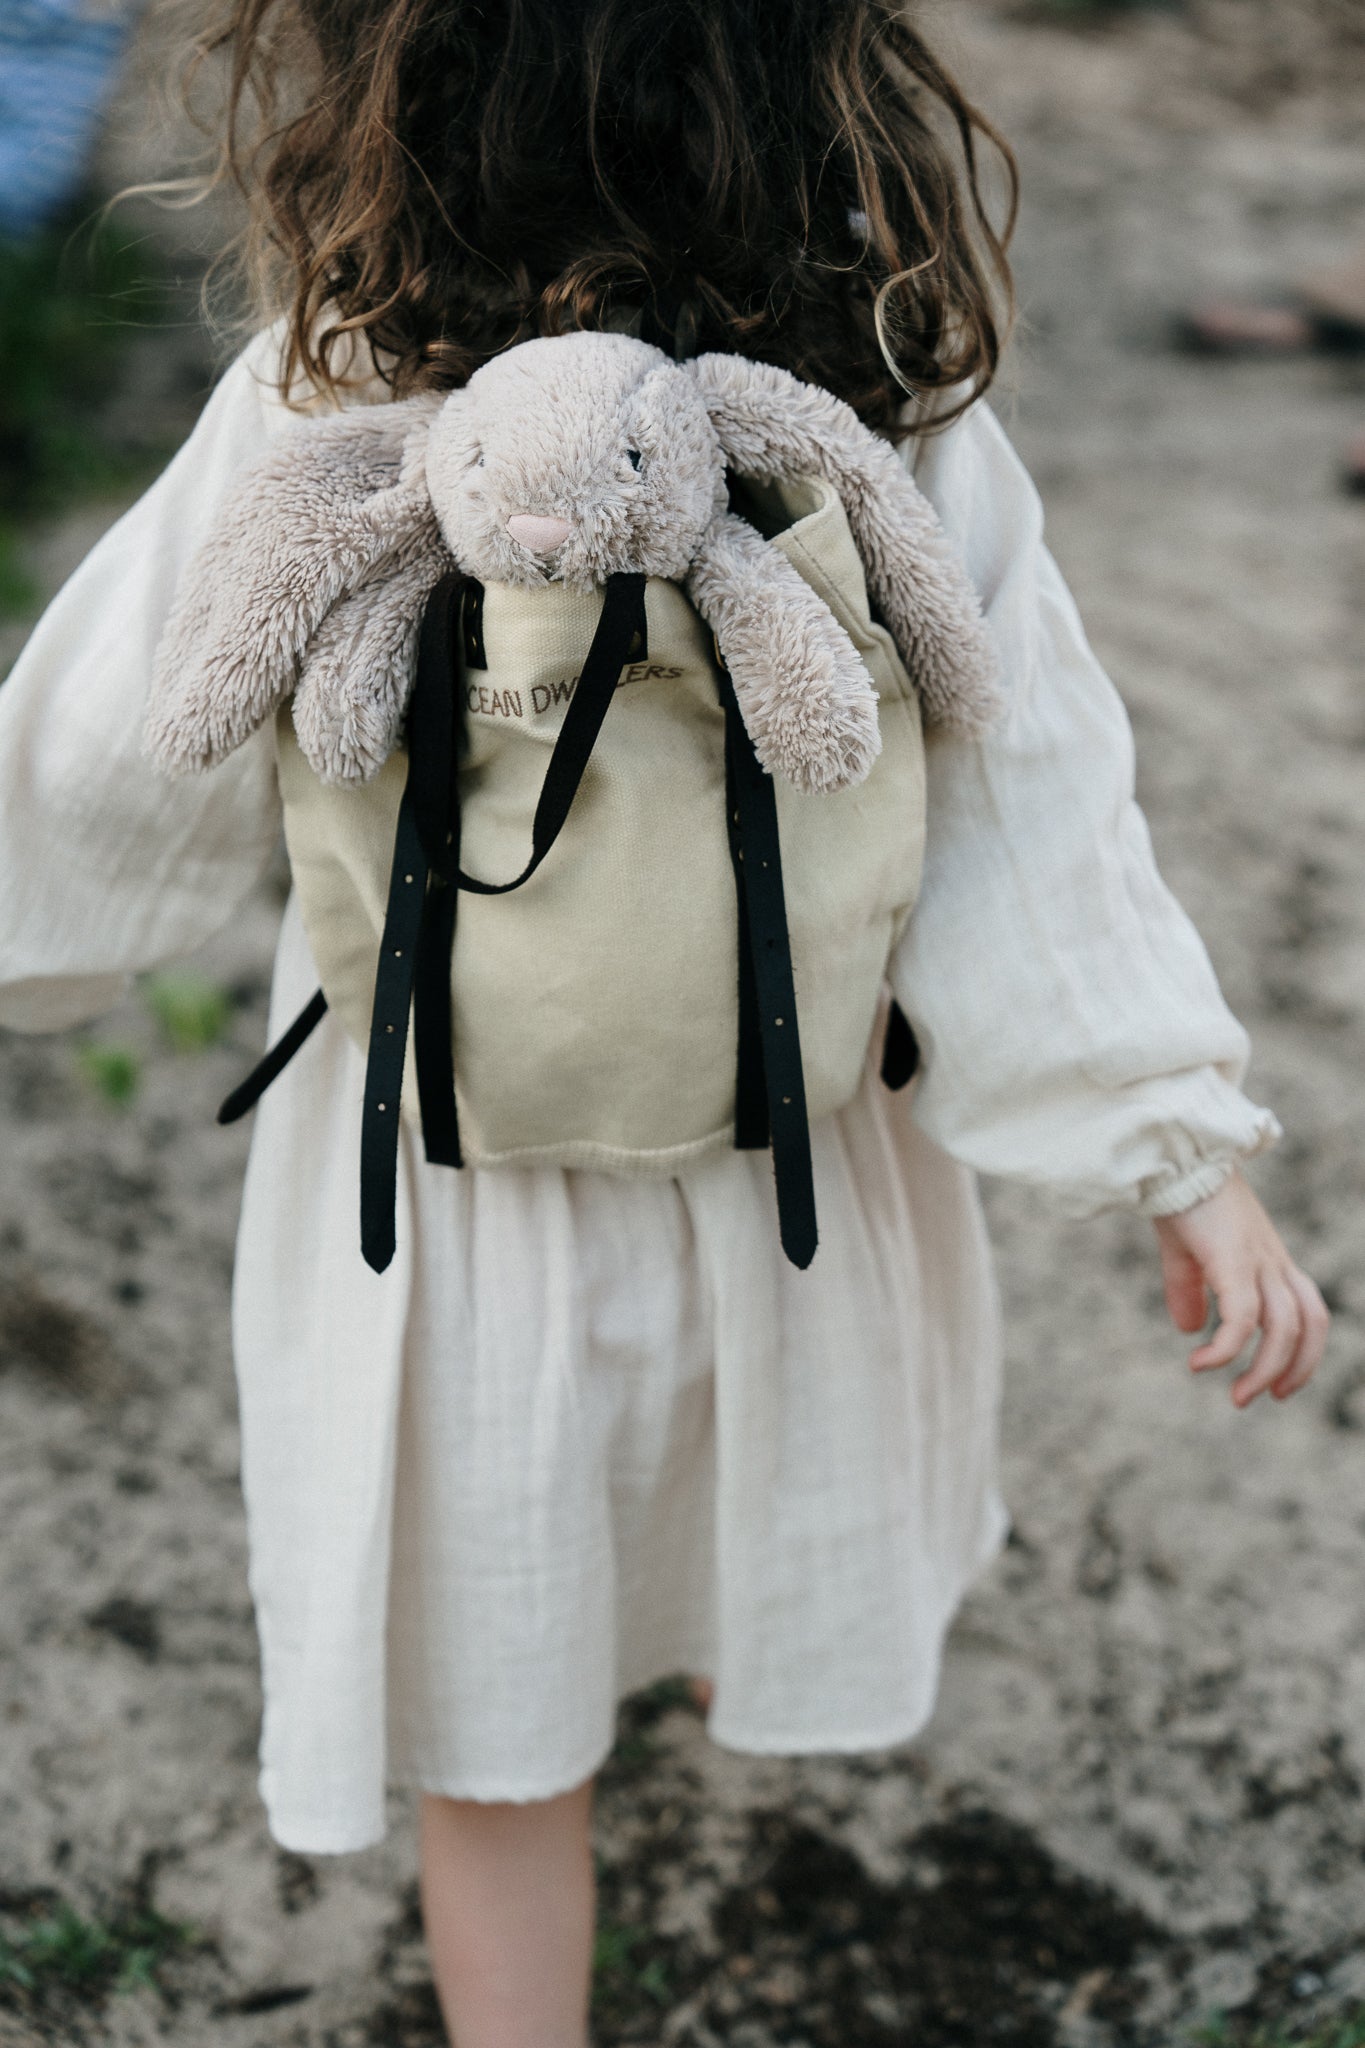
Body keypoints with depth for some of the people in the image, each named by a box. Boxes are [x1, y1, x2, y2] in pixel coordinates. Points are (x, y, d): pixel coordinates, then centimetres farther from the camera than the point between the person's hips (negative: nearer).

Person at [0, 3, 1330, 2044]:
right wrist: (1190, 1147, -9)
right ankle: (735, 1657, 69)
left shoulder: (326, 412, -25)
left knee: (493, 1729, 18)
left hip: (459, 1169, -4)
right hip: (789, 1141, 4)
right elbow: (1024, 811, -17)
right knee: (757, 1469, 38)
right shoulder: (892, 400, -18)